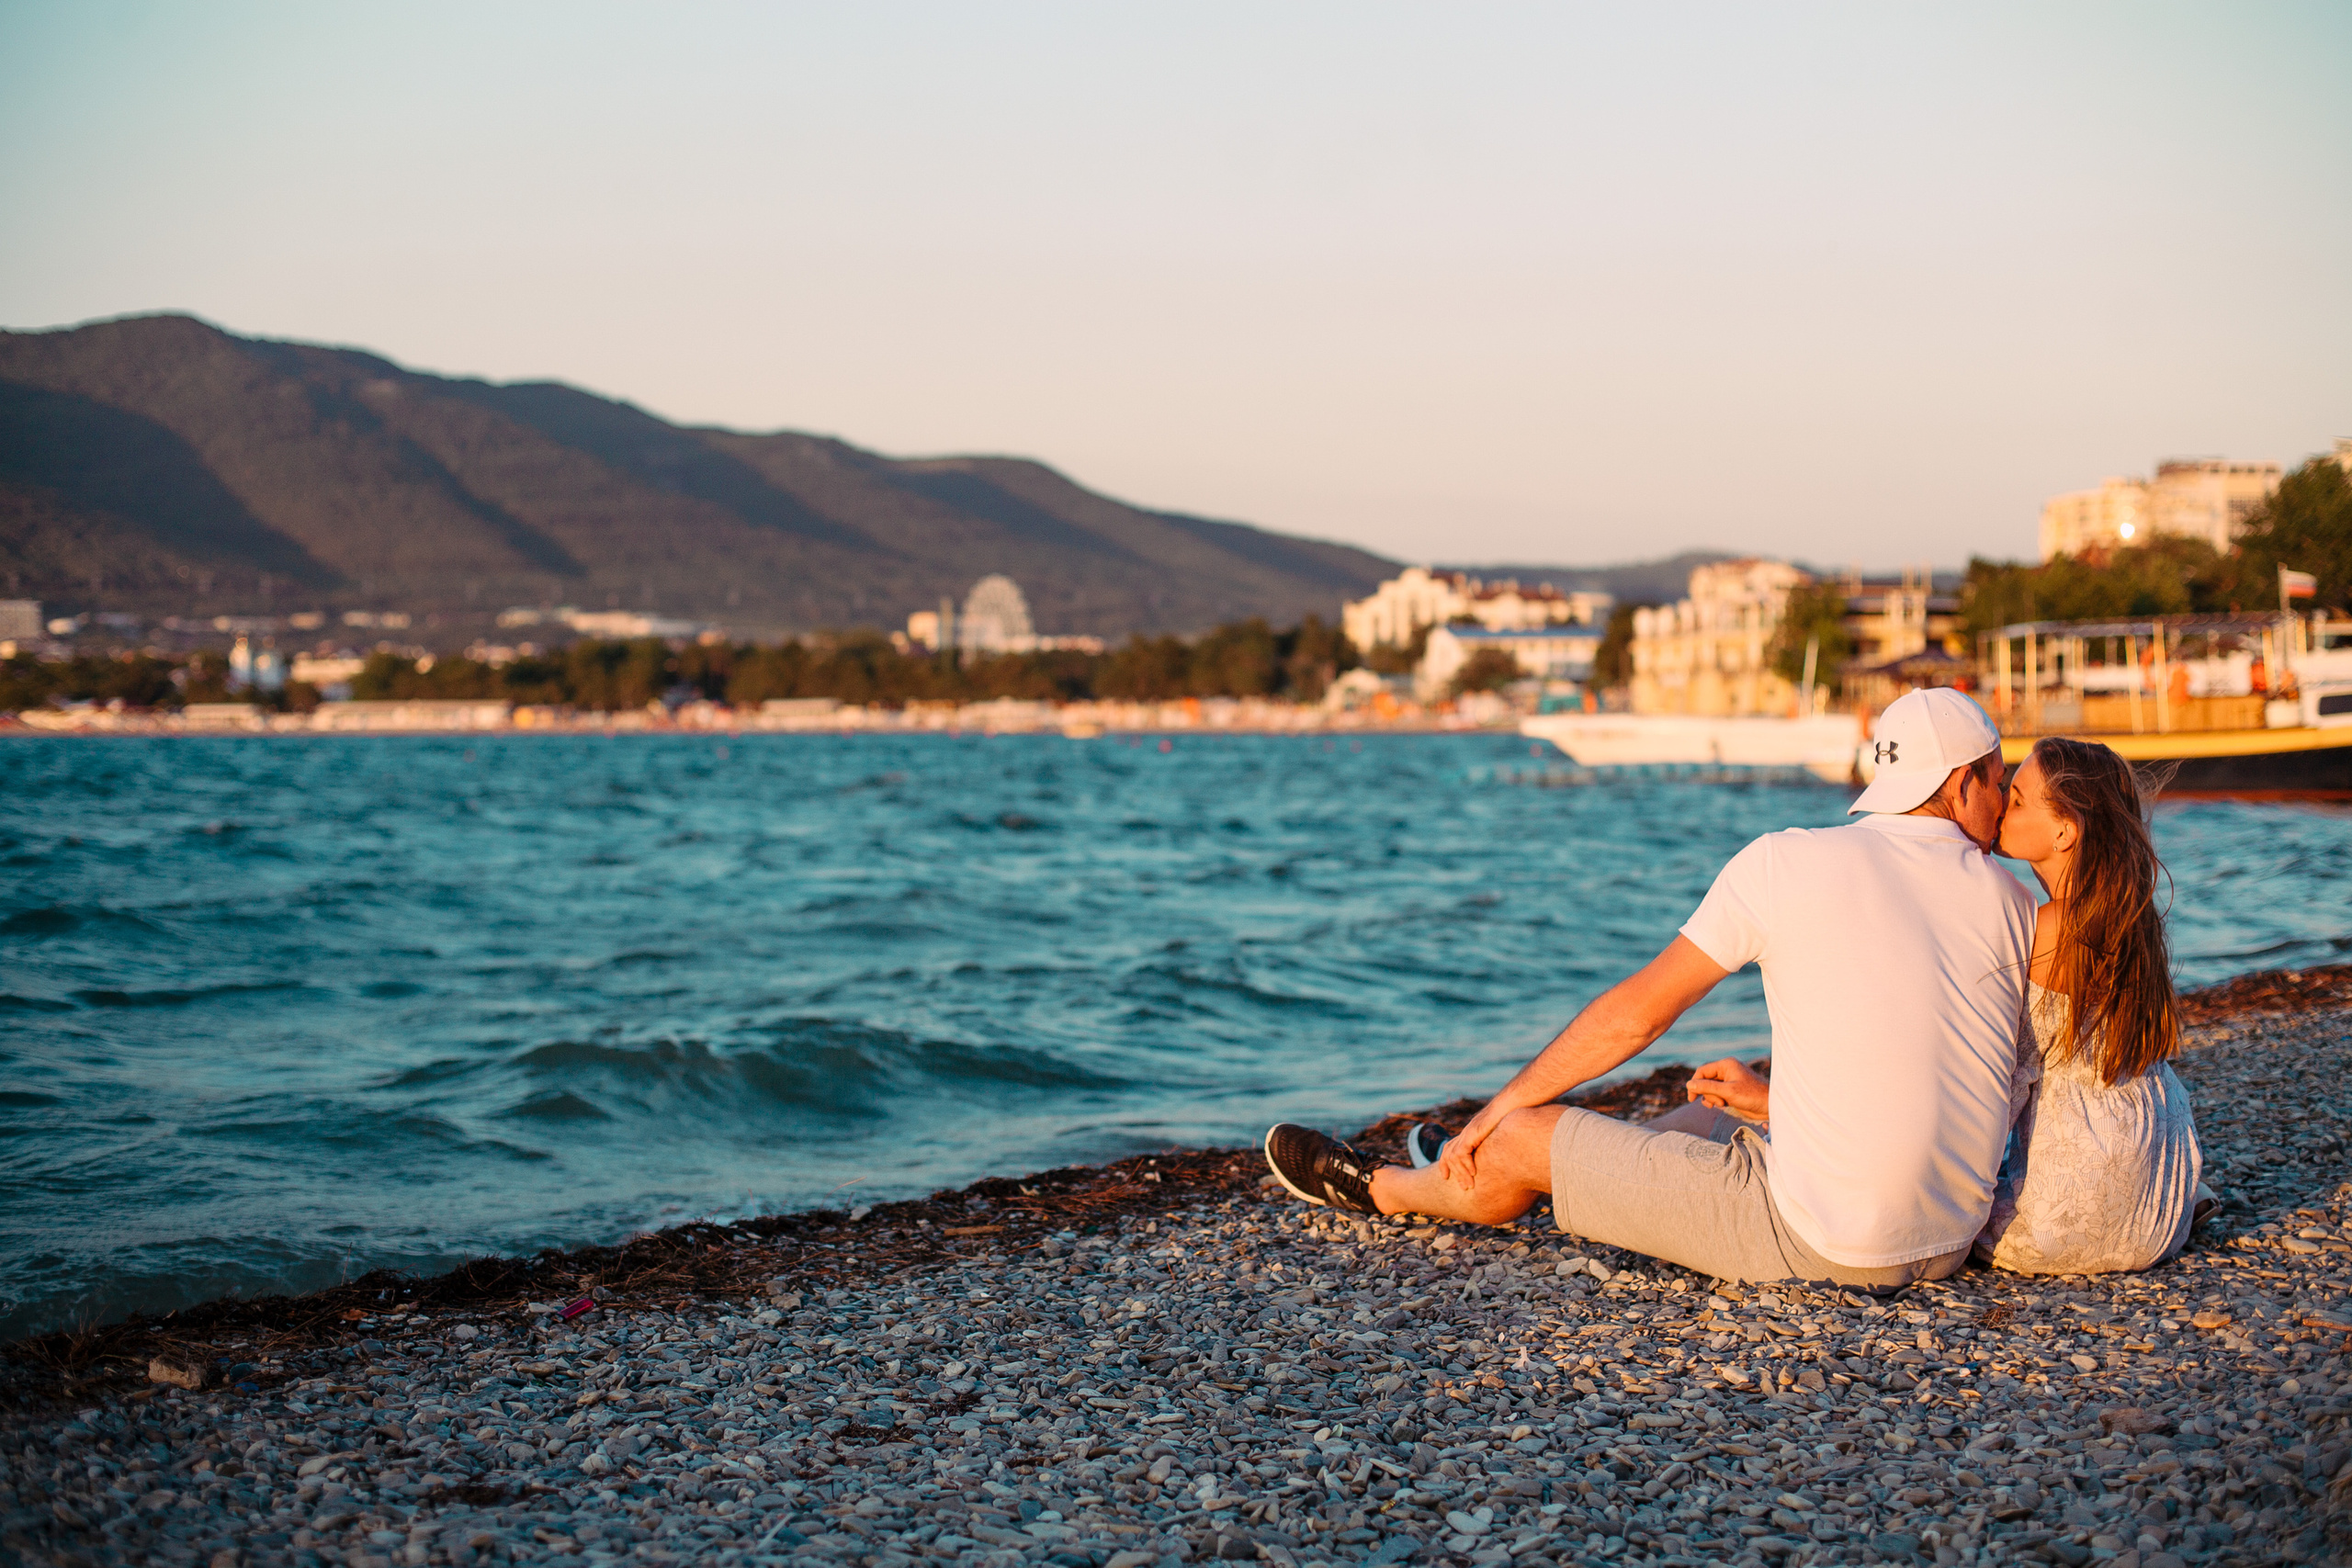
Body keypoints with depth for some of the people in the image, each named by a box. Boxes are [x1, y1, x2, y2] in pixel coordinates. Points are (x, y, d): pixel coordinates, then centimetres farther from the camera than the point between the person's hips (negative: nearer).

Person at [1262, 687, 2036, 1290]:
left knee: (1523, 1140, 10)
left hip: (1821, 1243, -6)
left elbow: (1634, 1014, -1)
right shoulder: (2013, 903, 4)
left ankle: (1384, 1190, 41)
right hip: (1948, 1245, 6)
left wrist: (1498, 1108, 11)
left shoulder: (1784, 863, -7)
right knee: (1705, 1122, 31)